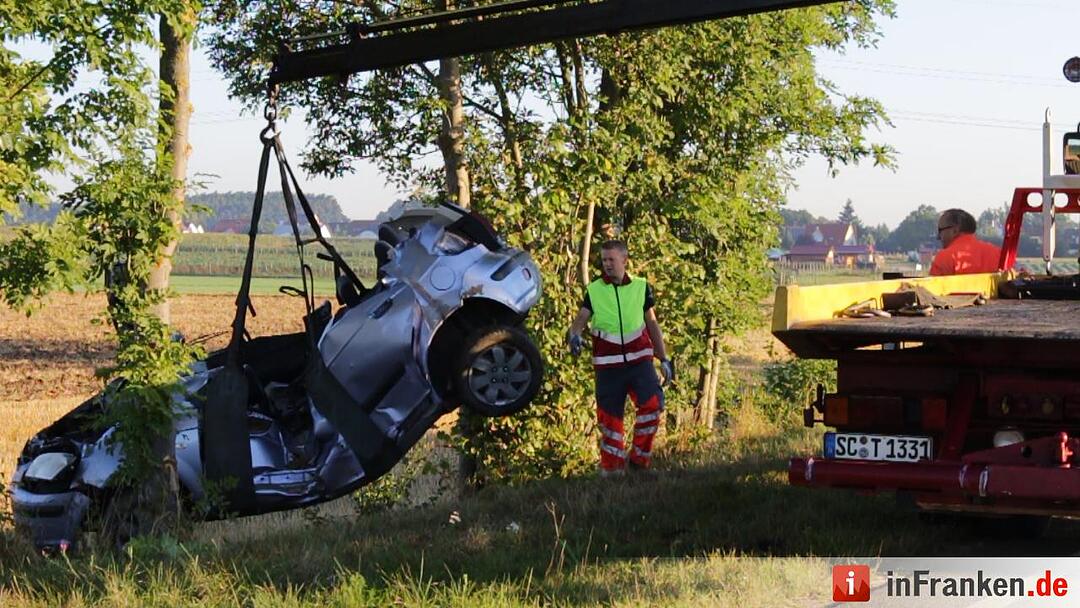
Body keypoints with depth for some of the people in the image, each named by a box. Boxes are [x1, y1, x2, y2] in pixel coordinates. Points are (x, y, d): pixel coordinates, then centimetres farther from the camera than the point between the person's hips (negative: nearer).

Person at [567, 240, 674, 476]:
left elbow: (652, 324, 12)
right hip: (608, 363, 0)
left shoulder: (641, 288, 6)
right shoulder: (594, 290, 4)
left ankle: (639, 458, -4)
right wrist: (574, 334, -30)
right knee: (609, 415, 1)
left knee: (652, 403, -19)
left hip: (639, 359, 0)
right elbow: (581, 318, -6)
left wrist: (664, 359, 11)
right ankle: (611, 469, 13)